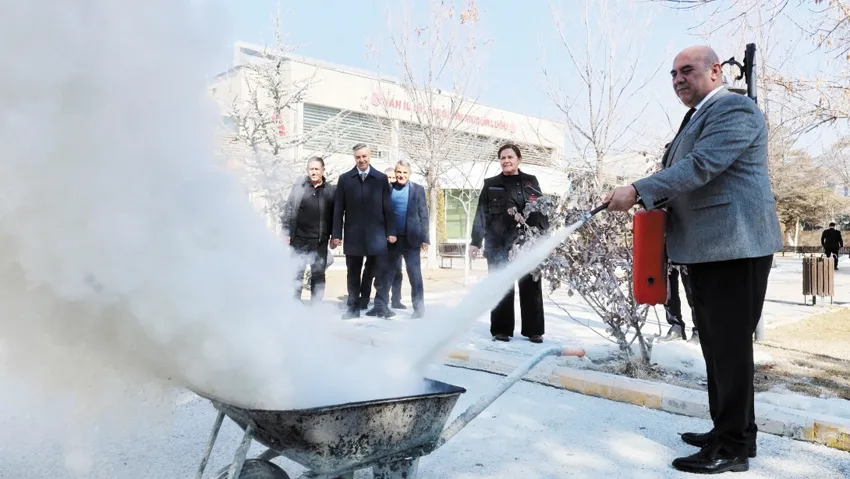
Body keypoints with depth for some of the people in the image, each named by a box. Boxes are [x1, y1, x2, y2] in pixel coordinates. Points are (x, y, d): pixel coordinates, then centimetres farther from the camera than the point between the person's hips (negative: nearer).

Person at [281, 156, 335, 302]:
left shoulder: (331, 190, 3)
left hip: (320, 242, 1)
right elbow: (288, 211, 4)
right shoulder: (298, 187, 3)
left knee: (318, 275, 8)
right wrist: (286, 233, -1)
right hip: (299, 239, 0)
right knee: (296, 274, 4)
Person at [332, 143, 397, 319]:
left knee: (382, 271, -4)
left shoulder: (381, 178, 5)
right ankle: (353, 307, 17)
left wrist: (391, 231, -1)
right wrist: (336, 234, -2)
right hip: (353, 235, 1)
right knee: (353, 273, 9)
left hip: (376, 234, -1)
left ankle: (381, 306, 6)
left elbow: (387, 207, 4)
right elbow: (338, 209, 3)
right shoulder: (345, 179, 5)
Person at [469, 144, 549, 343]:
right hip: (499, 243, -1)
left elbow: (542, 210, 11)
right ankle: (501, 329, 9)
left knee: (531, 286, 2)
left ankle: (533, 330, 11)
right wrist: (475, 242, -2)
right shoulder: (491, 184, 7)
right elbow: (481, 215, 4)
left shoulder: (531, 181, 12)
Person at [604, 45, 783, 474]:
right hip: (704, 250, 10)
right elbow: (680, 172, 26)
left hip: (733, 247, -10)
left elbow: (700, 165, -22)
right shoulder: (697, 117, 22)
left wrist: (638, 191, -26)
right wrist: (651, 199, 8)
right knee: (718, 345, 16)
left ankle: (732, 447, 5)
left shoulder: (735, 109, -8)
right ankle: (731, 430, 28)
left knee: (730, 346, -5)